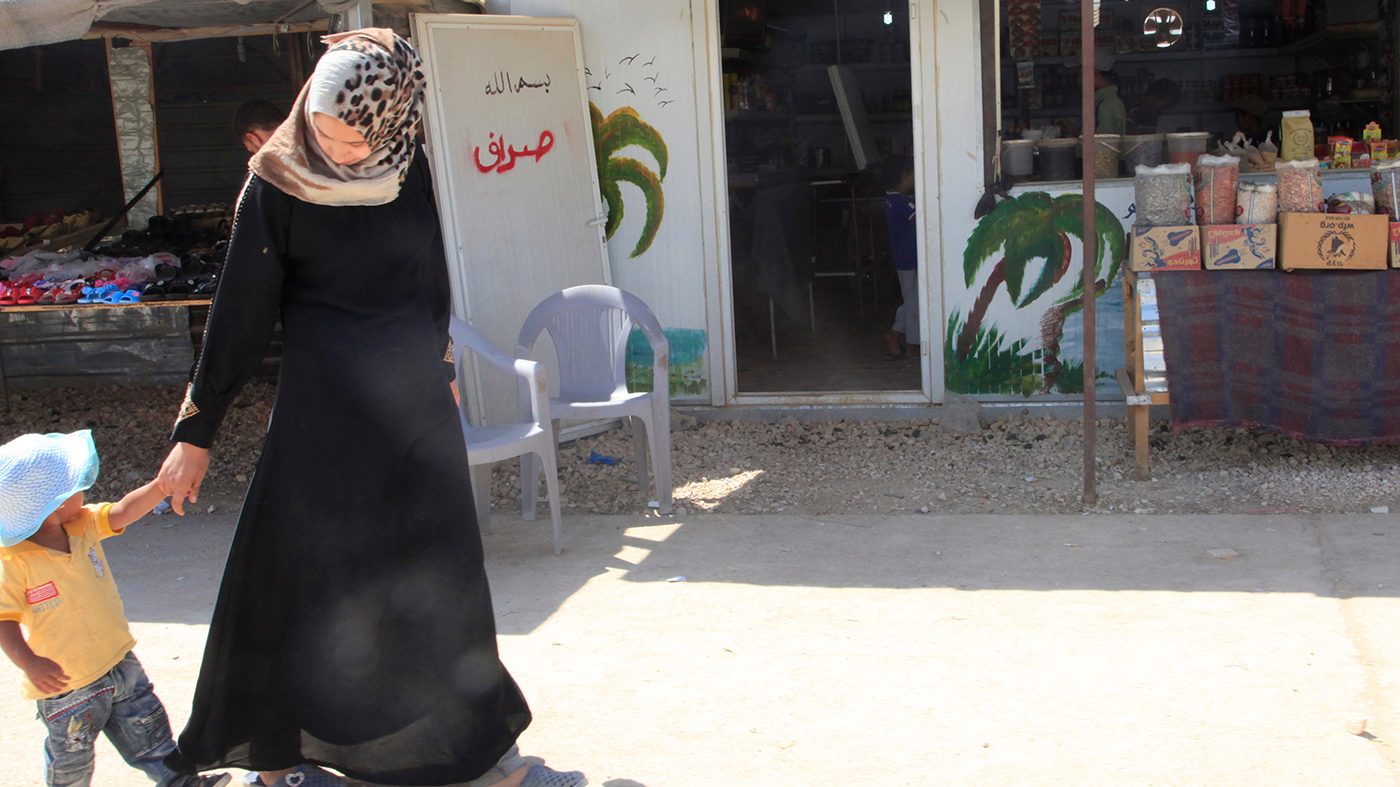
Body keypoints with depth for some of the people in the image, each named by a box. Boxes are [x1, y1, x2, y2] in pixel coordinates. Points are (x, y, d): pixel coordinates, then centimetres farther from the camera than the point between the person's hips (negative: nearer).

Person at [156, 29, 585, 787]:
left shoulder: (408, 171, -2)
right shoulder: (275, 187, -13)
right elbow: (239, 314, -9)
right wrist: (195, 432, -7)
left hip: (414, 400, 4)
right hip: (325, 406, -4)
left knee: (436, 575, 12)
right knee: (308, 576, 5)